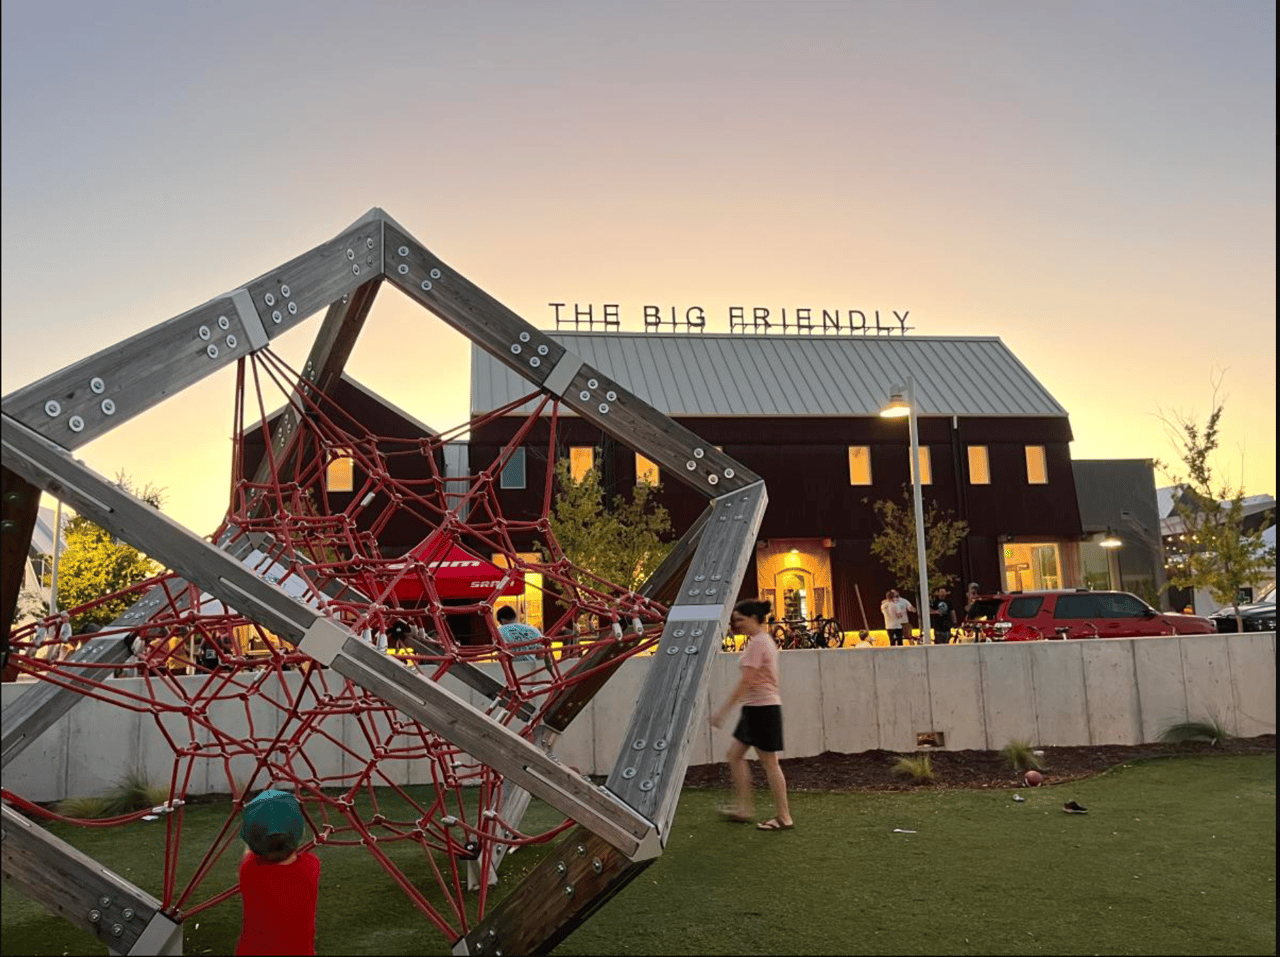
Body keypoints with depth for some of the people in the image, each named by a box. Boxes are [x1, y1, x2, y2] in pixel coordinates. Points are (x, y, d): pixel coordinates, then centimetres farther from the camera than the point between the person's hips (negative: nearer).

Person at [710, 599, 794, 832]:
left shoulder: (757, 643, -17)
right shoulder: (765, 640, 13)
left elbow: (746, 682, -21)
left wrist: (723, 711, -19)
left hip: (762, 707, -10)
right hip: (756, 707, 10)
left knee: (769, 763, -1)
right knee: (734, 755, 14)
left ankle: (783, 817, 9)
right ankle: (742, 808, 20)